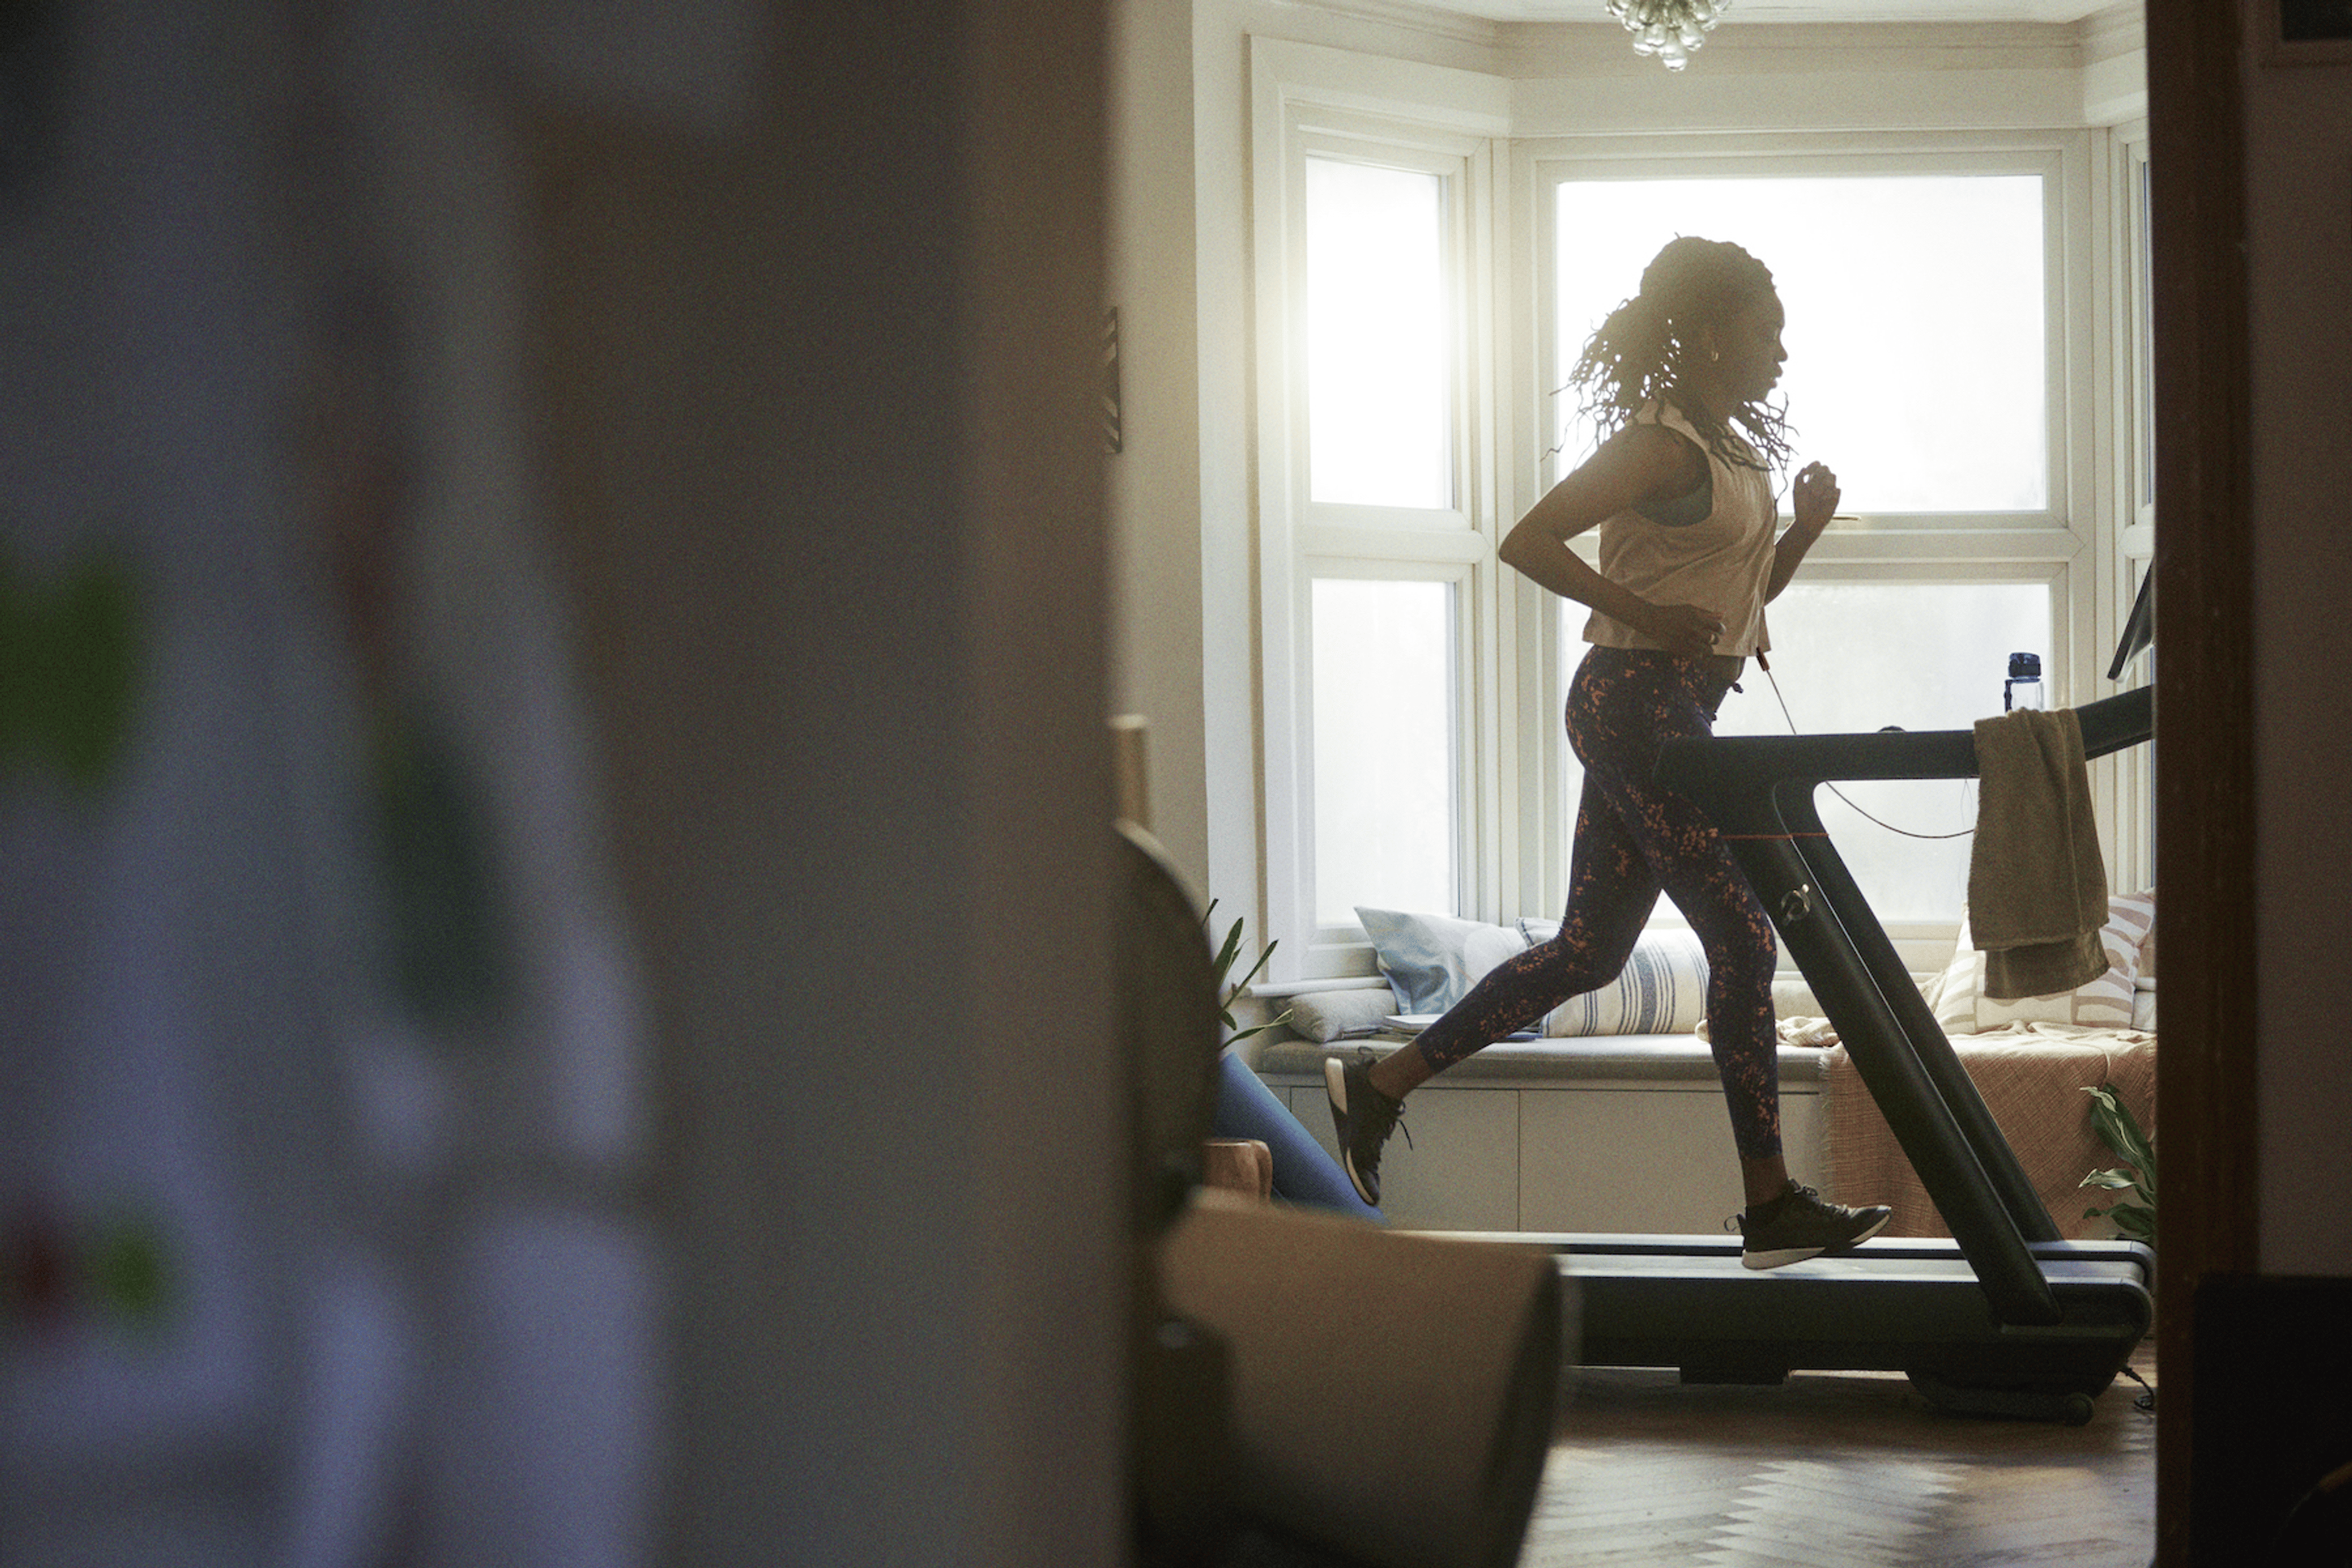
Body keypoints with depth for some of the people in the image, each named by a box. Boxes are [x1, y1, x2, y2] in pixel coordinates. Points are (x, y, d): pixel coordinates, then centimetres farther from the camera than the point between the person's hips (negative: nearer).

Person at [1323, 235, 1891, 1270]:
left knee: (1589, 952, 12)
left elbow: (1742, 595, 24)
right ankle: (1771, 1206, -3)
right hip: (1637, 704, -10)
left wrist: (1806, 526, 7)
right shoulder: (1662, 446, -13)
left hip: (1674, 716, 10)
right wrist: (1645, 616, -23)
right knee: (1741, 940, -8)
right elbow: (1527, 541, -19)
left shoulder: (1735, 447, 16)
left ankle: (1381, 1086, 18)